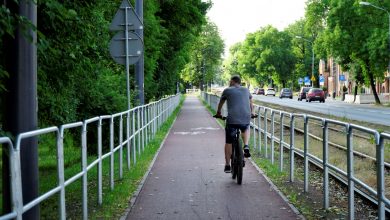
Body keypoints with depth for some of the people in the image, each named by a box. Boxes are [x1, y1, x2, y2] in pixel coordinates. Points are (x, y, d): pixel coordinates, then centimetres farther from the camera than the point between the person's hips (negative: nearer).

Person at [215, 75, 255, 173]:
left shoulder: (227, 90, 8)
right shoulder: (246, 90, 16)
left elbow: (220, 103, 24)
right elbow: (251, 102, 34)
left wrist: (218, 113, 42)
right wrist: (252, 112, 52)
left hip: (232, 119, -2)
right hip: (246, 119, 2)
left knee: (228, 142, 13)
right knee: (246, 129, 36)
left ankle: (227, 165, 13)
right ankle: (246, 146, 12)